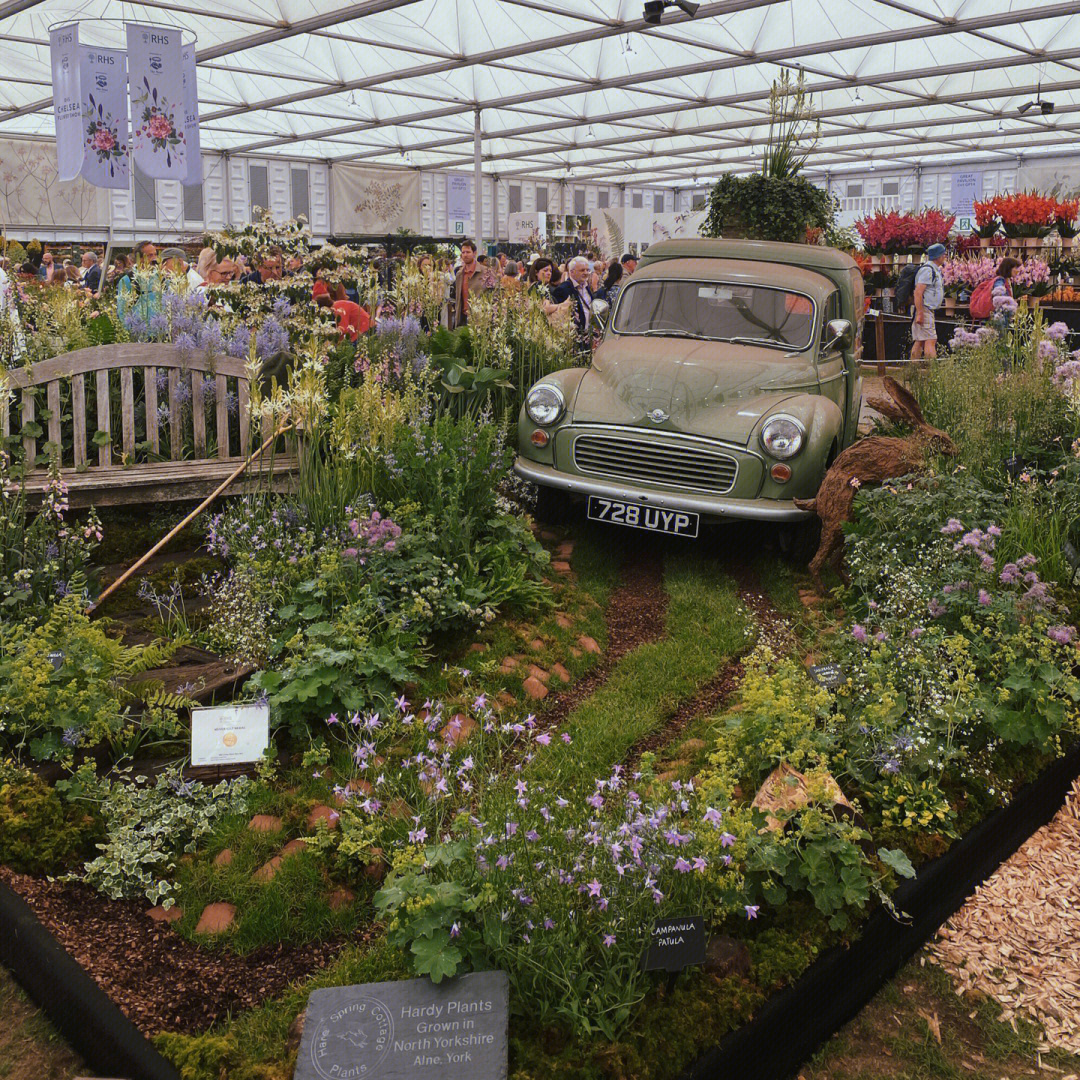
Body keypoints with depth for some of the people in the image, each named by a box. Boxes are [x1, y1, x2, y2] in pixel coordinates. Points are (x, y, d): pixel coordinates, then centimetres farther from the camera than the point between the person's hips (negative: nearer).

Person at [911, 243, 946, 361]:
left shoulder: (935, 270, 20)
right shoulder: (927, 269, -12)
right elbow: (918, 292, -20)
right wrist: (920, 313, -25)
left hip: (929, 311, 10)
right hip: (924, 310, -10)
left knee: (919, 341, 8)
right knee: (930, 341, -14)